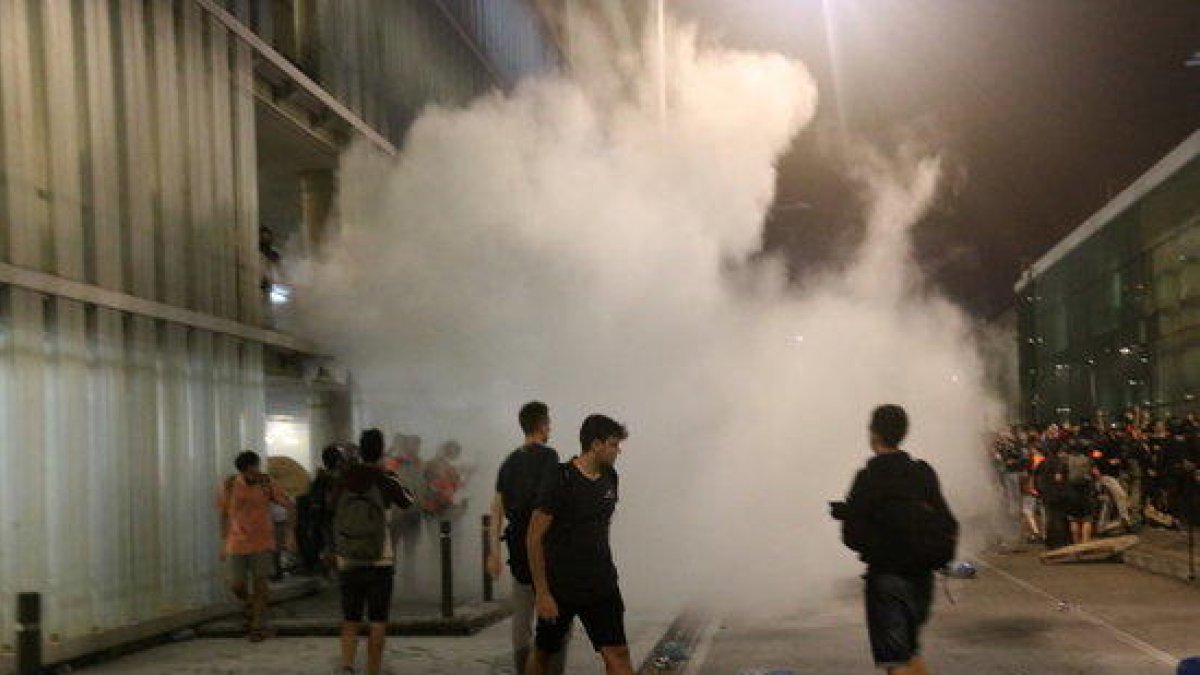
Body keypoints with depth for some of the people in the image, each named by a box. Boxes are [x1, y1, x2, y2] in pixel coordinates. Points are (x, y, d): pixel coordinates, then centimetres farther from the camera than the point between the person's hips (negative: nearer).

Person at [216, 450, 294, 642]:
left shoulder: (266, 483, -7)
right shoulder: (230, 485, -5)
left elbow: (289, 504, -7)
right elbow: (224, 515, 7)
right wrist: (224, 544, 9)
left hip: (262, 543, -1)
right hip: (237, 544, 1)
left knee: (260, 585, -3)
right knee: (236, 586, 1)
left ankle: (259, 627, 9)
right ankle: (249, 607, 33)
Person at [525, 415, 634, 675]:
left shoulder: (610, 478, 5)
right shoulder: (561, 482, -16)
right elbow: (534, 539, -14)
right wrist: (542, 593, -16)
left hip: (600, 585, 5)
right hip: (559, 585, -5)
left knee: (617, 653, -6)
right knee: (542, 653, 12)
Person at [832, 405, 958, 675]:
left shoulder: (869, 479, -14)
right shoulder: (924, 474, 5)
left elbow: (854, 537, -15)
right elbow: (948, 526, 6)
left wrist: (844, 513, 3)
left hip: (887, 575, -6)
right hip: (922, 576, 6)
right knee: (911, 651, 22)